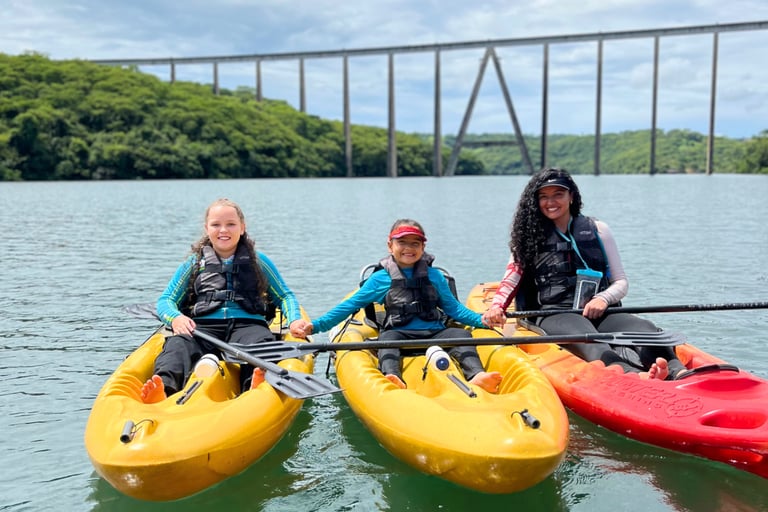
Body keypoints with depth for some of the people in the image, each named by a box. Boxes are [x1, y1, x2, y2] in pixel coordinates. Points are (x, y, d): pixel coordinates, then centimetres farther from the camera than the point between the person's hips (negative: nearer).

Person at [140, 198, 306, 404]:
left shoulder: (258, 261, 20)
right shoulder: (194, 263, 20)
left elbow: (285, 296, 24)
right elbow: (166, 300, 17)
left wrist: (294, 320, 0)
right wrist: (175, 318, -8)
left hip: (247, 324, 0)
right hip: (203, 326, 1)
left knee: (261, 342, -36)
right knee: (179, 344, -33)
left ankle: (258, 389, -65)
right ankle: (163, 389, -61)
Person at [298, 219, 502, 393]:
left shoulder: (434, 276, 16)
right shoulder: (381, 279, 10)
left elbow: (453, 307, 20)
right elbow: (349, 306, 10)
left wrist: (481, 320, 3)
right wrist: (316, 325, 1)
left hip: (434, 333, 2)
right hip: (400, 335, -2)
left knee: (460, 334, -22)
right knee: (387, 337, -32)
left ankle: (476, 375, -45)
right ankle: (393, 377, -57)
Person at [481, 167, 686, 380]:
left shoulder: (597, 230, 18)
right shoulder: (529, 237, 17)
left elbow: (621, 282, 16)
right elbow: (511, 279, 10)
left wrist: (603, 298, -7)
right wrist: (496, 307, -12)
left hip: (599, 313, 3)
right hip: (554, 315, -3)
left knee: (645, 330, -30)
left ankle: (680, 374, -57)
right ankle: (632, 375, -66)